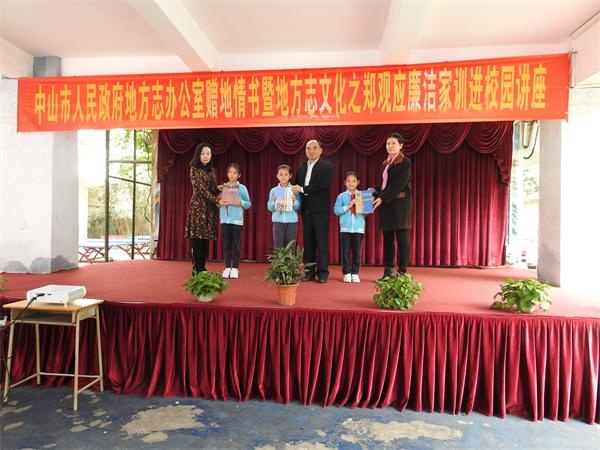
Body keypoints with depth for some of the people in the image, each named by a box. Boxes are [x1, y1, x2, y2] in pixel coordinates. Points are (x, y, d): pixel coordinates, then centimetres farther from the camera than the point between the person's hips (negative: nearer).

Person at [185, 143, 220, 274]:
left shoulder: (211, 170, 15)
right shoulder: (194, 169, -4)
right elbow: (202, 189, -13)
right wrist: (217, 201, -18)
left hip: (210, 207, 6)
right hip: (198, 206, -6)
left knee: (206, 238, 6)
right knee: (197, 238, -6)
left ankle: (202, 267, 12)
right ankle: (197, 269, 0)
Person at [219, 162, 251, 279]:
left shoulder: (242, 188, 0)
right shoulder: (223, 187, 8)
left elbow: (249, 204, 1)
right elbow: (218, 200, 13)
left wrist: (240, 202, -17)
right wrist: (219, 202, -9)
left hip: (237, 220, -3)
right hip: (225, 219, 3)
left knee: (236, 244, 1)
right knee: (226, 244, 7)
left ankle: (235, 268, 10)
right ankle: (227, 267, 16)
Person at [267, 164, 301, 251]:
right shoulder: (274, 191, 5)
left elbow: (298, 207, 0)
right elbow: (269, 207, 5)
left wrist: (294, 201, -19)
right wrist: (274, 202, -14)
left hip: (292, 221, 0)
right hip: (278, 221, 1)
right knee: (278, 246, 4)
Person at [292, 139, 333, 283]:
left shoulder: (326, 166, -2)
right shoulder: (301, 168, 17)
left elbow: (323, 186, -16)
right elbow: (297, 187, 17)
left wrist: (302, 189, -14)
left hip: (320, 210, -5)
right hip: (306, 210, 6)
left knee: (321, 242, -3)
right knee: (308, 242, 8)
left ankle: (322, 272, 4)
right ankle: (309, 271, 14)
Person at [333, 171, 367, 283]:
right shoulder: (341, 196, 4)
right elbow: (336, 210, -5)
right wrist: (348, 206, -13)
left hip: (359, 228, 1)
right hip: (345, 228, -1)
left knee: (357, 251, 5)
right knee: (346, 251, 3)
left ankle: (355, 273, 16)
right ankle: (346, 273, 14)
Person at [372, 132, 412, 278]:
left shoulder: (405, 162, -5)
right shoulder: (386, 163, 17)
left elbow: (398, 184, -14)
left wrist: (382, 198, -18)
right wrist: (375, 194, -2)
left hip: (400, 203, -7)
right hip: (386, 203, 7)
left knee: (401, 238, -4)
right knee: (387, 238, 7)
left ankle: (402, 272, 1)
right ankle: (388, 271, 13)